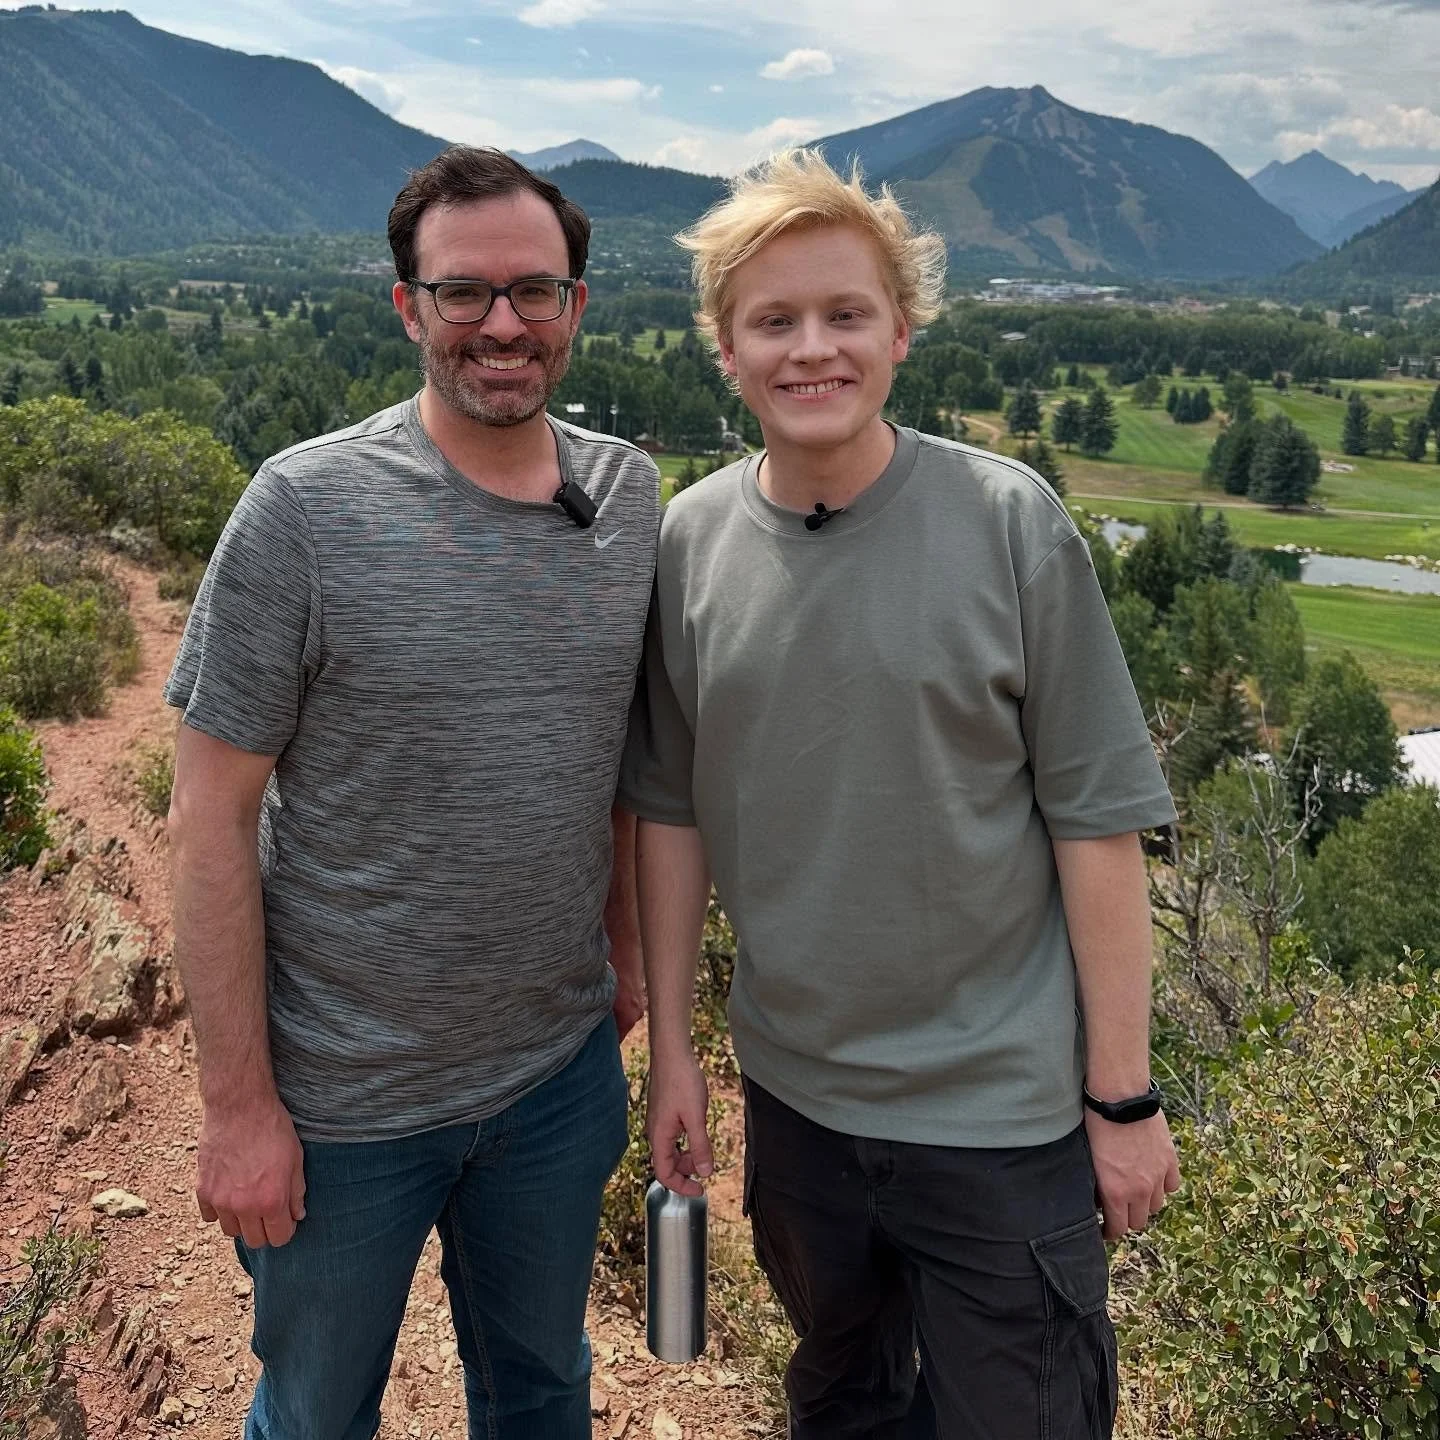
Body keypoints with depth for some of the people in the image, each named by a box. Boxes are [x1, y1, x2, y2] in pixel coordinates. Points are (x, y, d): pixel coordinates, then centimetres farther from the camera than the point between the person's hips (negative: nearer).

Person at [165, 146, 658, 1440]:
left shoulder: (629, 495, -2)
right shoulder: (307, 509, -16)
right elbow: (212, 817, -13)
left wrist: (626, 950, 9)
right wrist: (238, 1102, -12)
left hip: (563, 1068, 4)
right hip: (344, 1097, -3)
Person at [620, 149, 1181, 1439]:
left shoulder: (1008, 522, -13)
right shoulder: (688, 544, -4)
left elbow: (1096, 820, -11)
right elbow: (672, 811, 3)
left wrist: (1125, 1094, -8)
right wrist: (670, 1043, 6)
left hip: (1002, 1105, -3)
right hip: (793, 1089, 3)